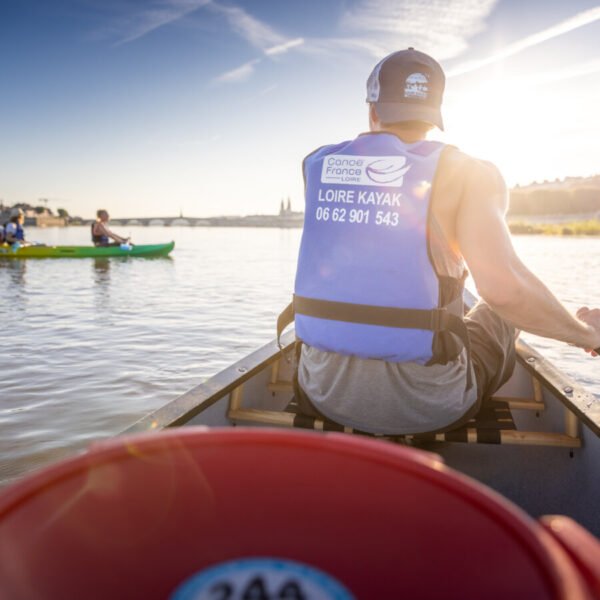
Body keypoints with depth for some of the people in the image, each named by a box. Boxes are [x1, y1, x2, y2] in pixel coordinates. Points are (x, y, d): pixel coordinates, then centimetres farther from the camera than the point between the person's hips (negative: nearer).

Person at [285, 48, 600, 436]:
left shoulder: (318, 165, 3)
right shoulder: (466, 173, -8)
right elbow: (503, 288, -22)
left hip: (326, 394, 3)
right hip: (429, 410, -2)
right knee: (505, 311, 27)